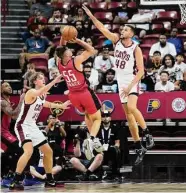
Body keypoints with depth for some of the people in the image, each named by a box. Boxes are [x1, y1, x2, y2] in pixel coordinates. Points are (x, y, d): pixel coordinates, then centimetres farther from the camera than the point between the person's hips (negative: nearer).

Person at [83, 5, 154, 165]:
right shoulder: (117, 40, 1)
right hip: (121, 82, 6)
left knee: (131, 108, -30)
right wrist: (91, 16, -12)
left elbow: (141, 71, -14)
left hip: (132, 81, -6)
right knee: (129, 116, 6)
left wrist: (130, 86, -21)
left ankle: (147, 134, -14)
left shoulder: (136, 49, -13)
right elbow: (102, 28, 0)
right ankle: (139, 148, 11)